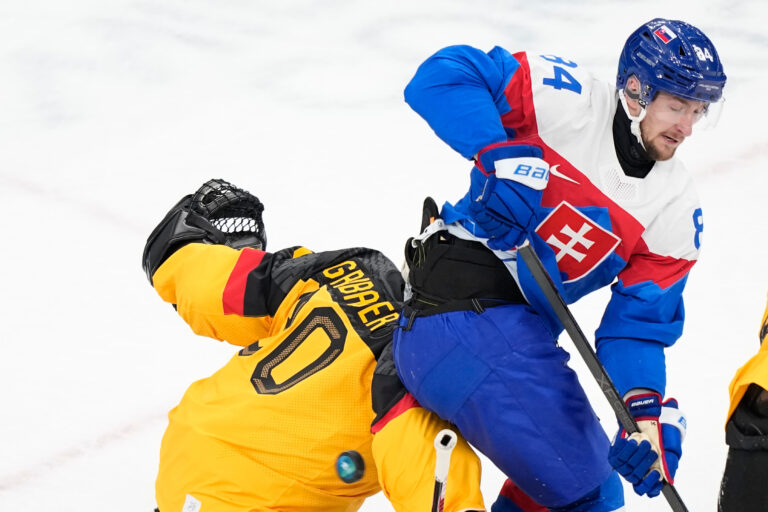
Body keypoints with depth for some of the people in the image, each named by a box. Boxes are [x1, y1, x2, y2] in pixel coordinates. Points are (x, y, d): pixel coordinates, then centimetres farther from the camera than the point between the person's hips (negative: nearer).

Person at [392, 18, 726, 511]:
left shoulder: (676, 207, 6)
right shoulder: (567, 100, -10)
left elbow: (639, 322, 1)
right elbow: (442, 77, -16)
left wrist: (645, 408, -16)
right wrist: (501, 151, -28)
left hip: (526, 332, 9)